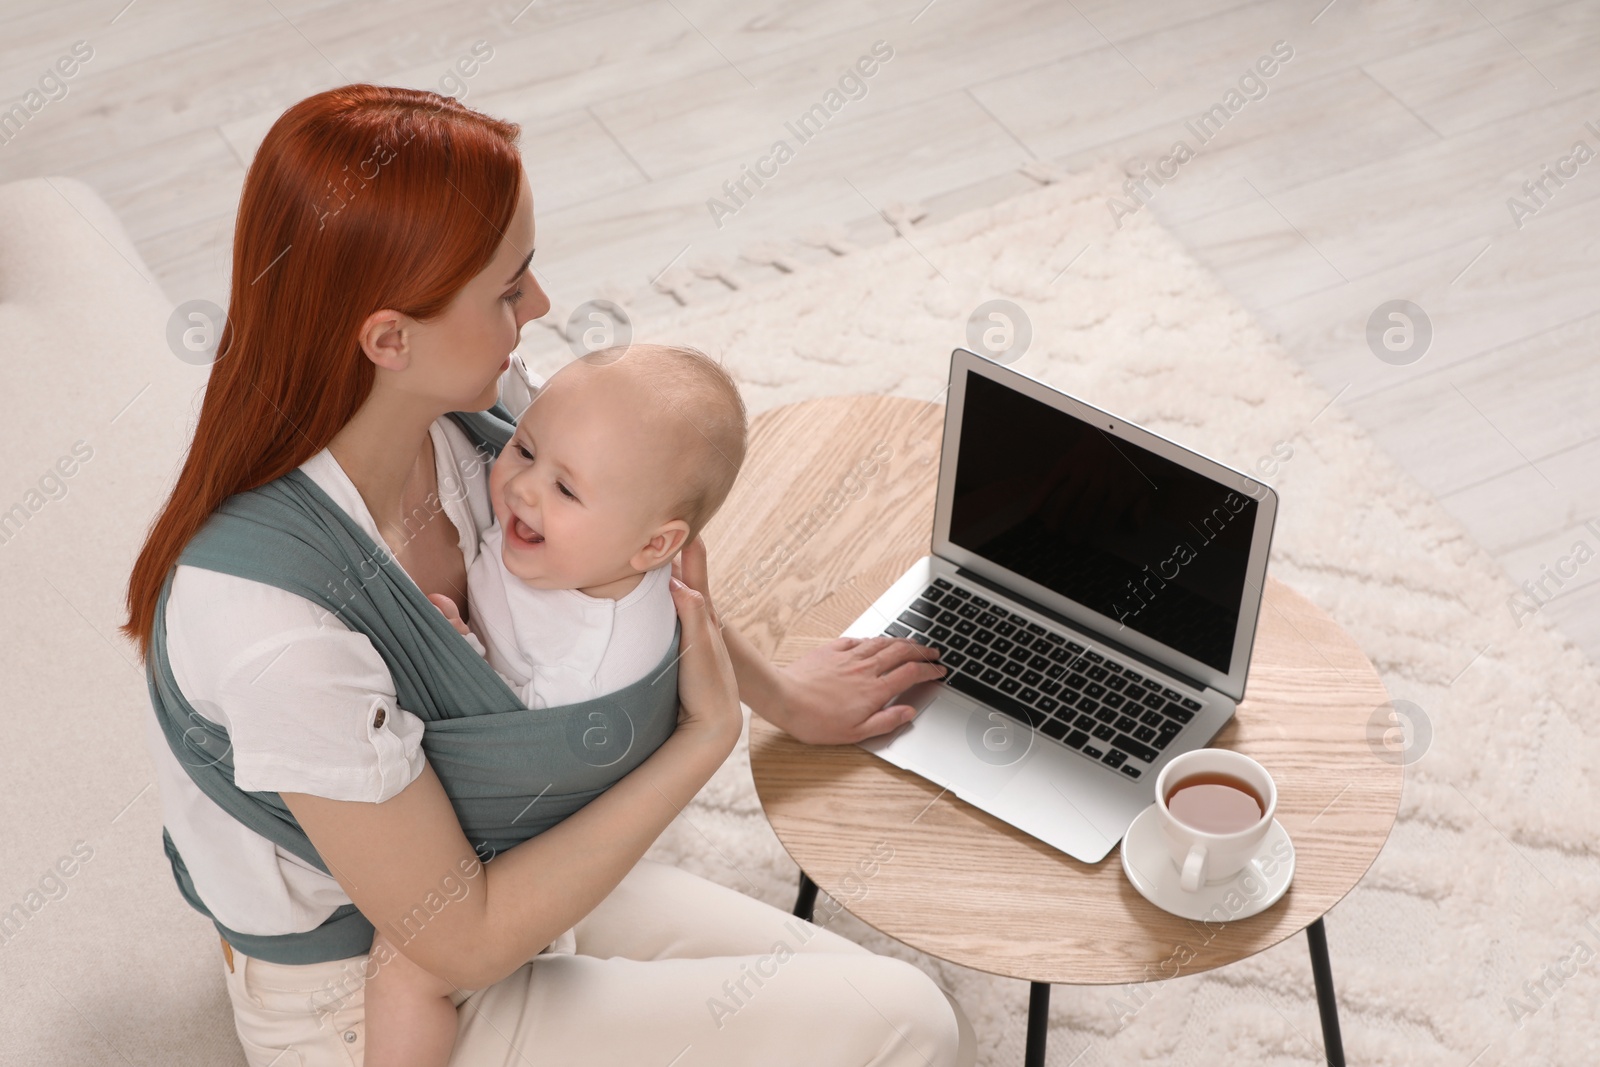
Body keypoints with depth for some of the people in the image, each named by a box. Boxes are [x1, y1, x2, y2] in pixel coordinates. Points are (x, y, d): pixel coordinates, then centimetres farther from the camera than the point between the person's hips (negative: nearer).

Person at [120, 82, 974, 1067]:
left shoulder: (449, 420, -14)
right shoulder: (281, 624, -36)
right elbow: (464, 940, -24)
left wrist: (775, 691, 20)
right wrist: (708, 737, -21)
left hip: (510, 863, 7)